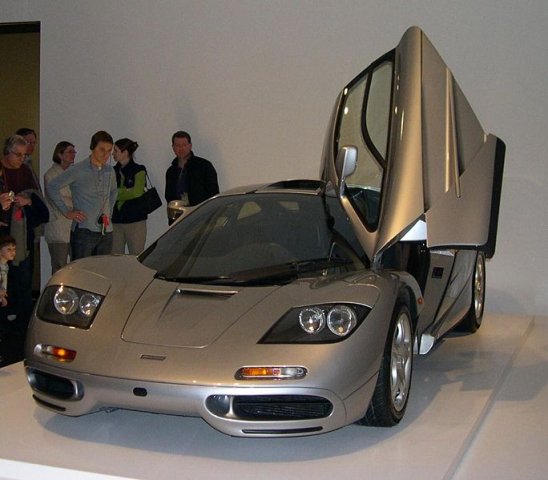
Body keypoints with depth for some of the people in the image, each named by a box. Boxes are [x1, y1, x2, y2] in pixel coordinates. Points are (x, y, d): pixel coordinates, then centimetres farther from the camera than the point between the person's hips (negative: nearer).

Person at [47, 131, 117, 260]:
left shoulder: (110, 171, 12)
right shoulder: (78, 170, -6)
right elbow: (52, 187, -4)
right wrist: (67, 212, -6)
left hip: (106, 232, 6)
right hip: (84, 231, -6)